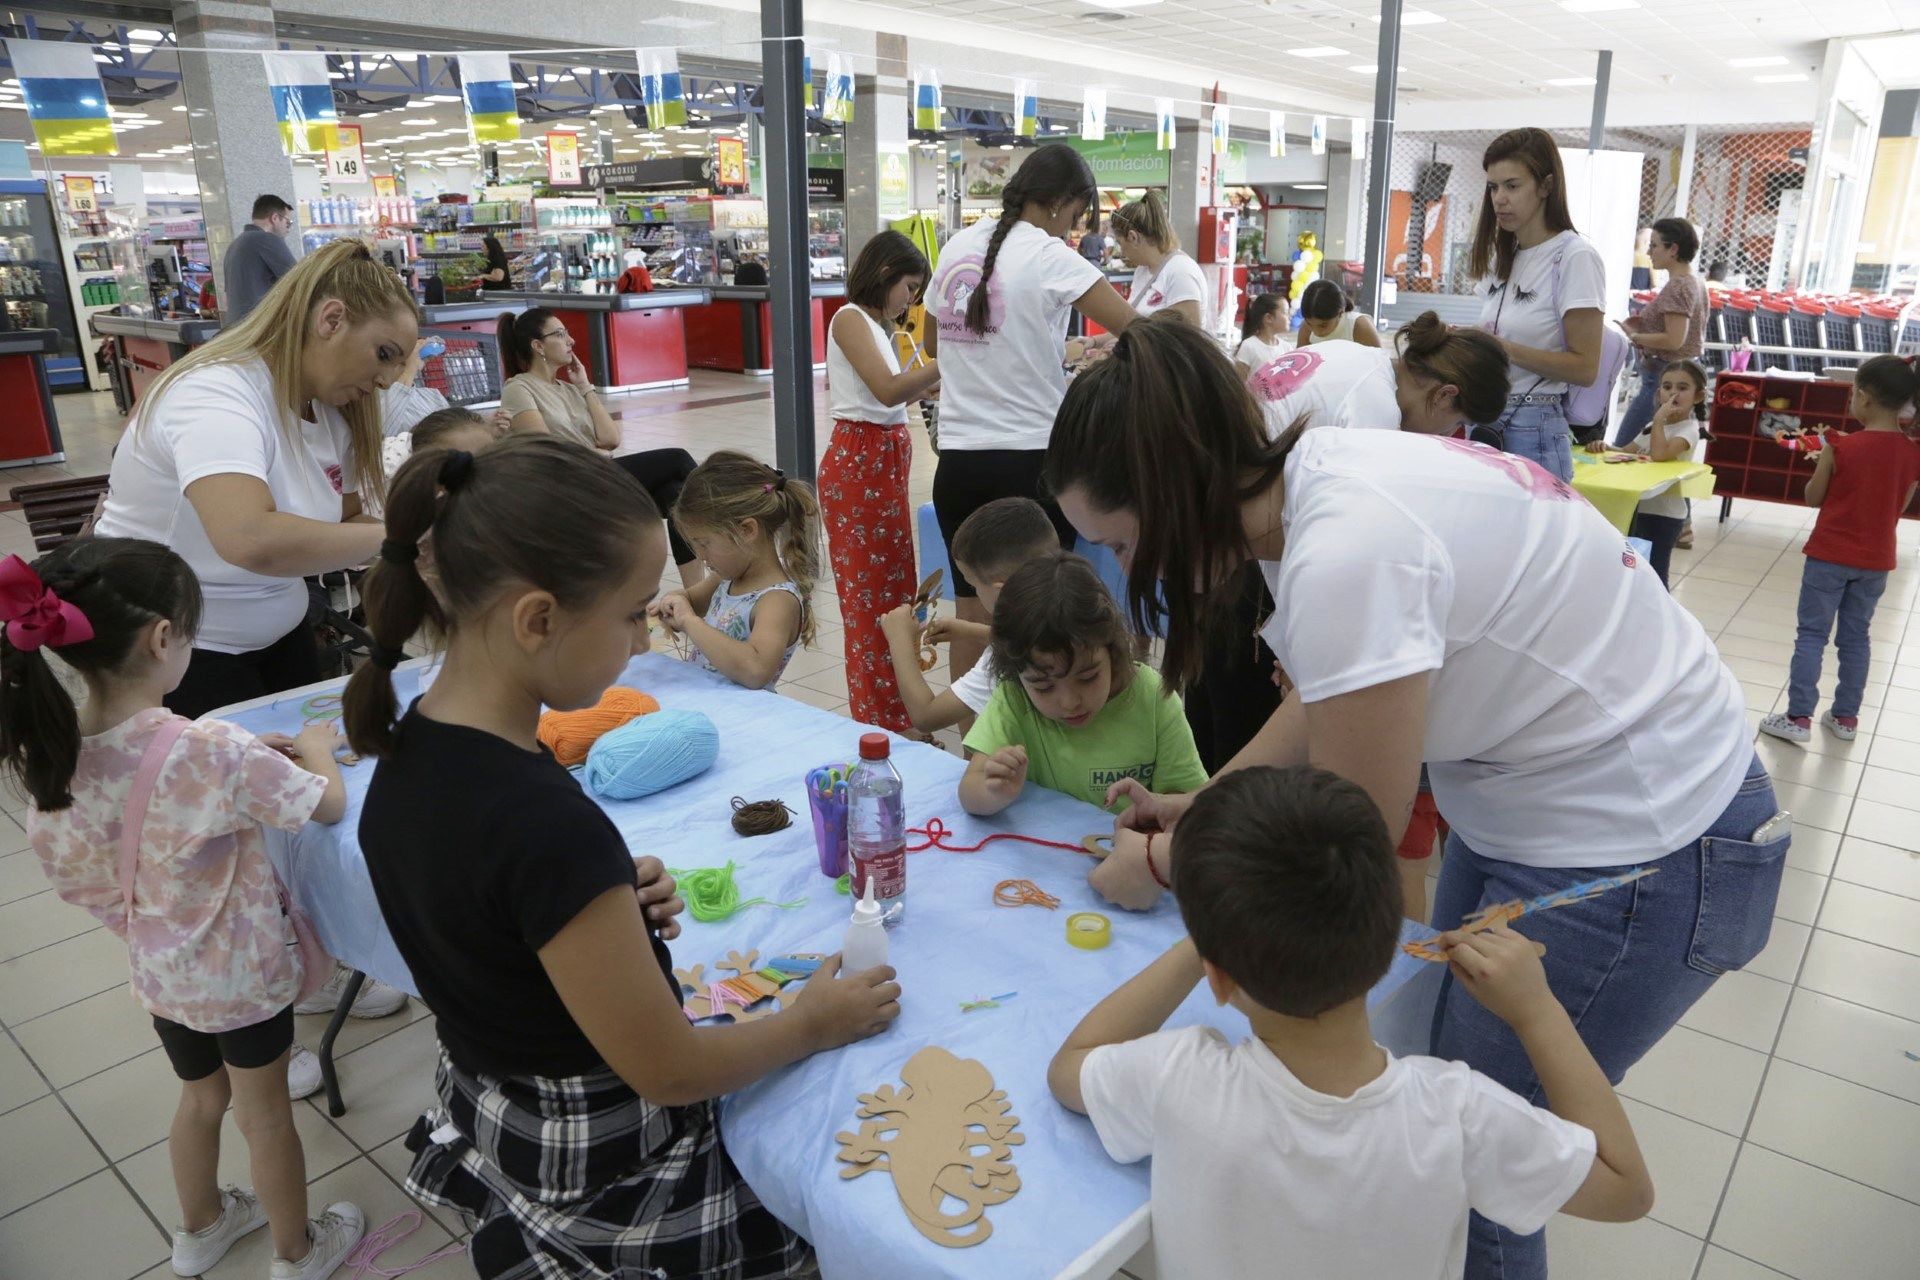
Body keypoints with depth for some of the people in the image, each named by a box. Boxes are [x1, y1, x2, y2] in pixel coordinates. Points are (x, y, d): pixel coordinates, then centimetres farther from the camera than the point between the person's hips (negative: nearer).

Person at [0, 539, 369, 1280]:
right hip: (241, 974, -5)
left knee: (202, 1098, 30)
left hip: (158, 970, 6)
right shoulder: (209, 751, -33)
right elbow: (330, 805, -20)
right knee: (265, 1114, 17)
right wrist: (315, 750, -2)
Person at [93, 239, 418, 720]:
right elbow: (250, 541, -42)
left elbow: (343, 524, -1)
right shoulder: (216, 394, -25)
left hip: (277, 638, 8)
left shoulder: (330, 412, 0)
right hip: (169, 652, -8)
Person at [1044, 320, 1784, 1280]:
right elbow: (1329, 696, 11)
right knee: (1444, 1058, 18)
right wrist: (1200, 805, 8)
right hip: (1532, 796, 9)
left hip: (1637, 849, -8)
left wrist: (1162, 864, -7)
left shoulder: (1342, 554, -32)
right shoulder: (1315, 479, -5)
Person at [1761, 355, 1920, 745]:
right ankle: (1846, 716, 24)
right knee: (1856, 636, 15)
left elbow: (1813, 498, -6)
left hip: (1830, 555, -4)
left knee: (1811, 634, 3)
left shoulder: (1841, 447, -17)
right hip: (1877, 560, 5)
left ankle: (1798, 717, 3)